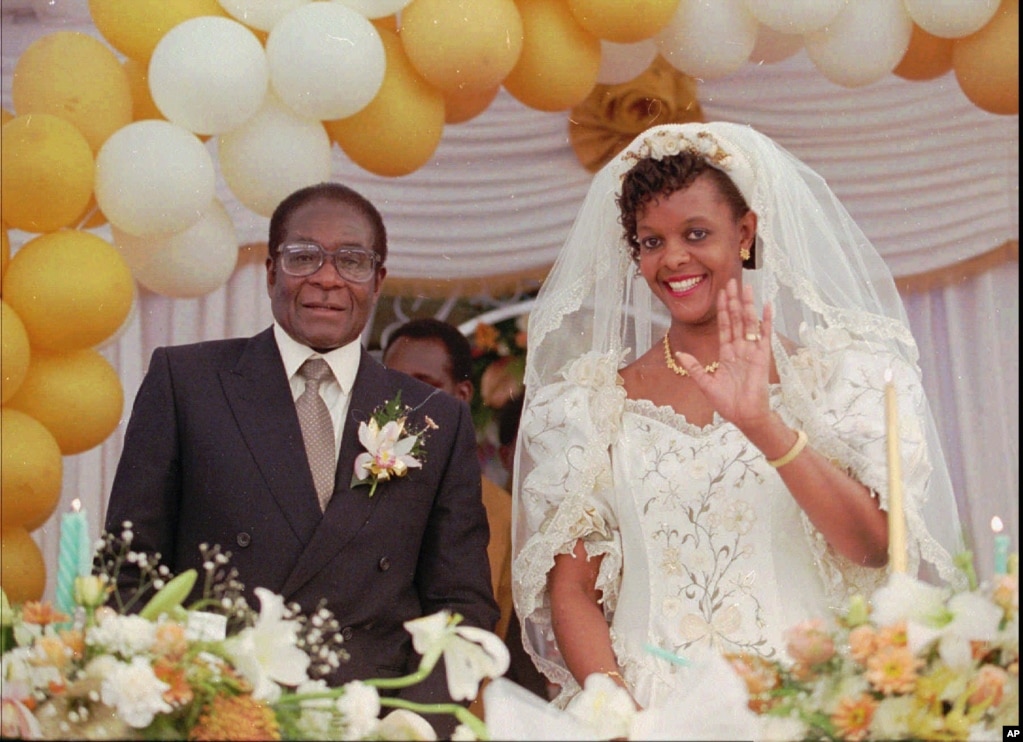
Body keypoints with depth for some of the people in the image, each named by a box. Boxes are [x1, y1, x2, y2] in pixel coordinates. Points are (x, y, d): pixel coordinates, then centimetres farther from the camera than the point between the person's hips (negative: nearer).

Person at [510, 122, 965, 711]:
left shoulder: (840, 373, 7)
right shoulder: (591, 400, 10)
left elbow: (875, 547, -3)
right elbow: (572, 592, 7)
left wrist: (763, 425, -15)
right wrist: (620, 708, -10)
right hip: (648, 710, 1)